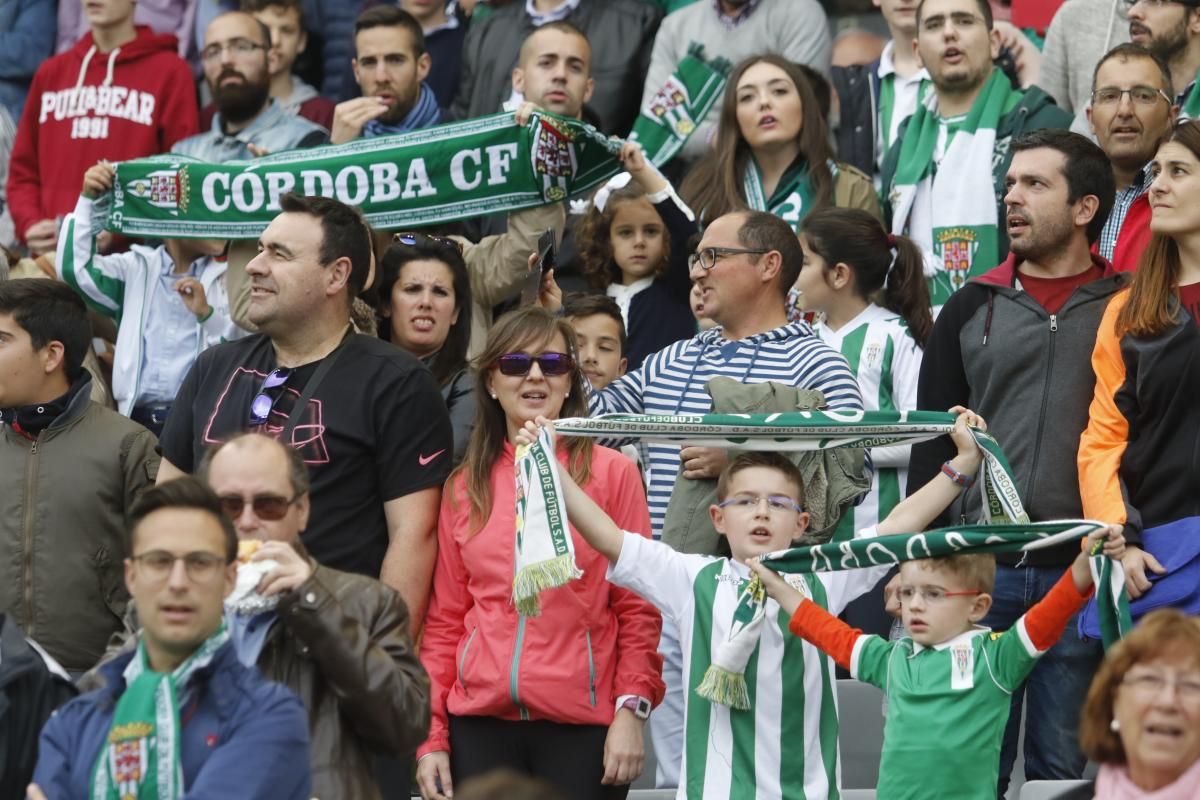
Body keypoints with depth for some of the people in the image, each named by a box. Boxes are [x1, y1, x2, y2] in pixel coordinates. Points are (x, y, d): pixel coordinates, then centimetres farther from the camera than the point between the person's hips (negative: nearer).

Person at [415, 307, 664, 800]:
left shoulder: (611, 473, 3)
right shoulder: (464, 487, 11)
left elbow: (638, 609, 1)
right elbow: (445, 620, 11)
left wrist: (631, 710, -8)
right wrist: (431, 736, 5)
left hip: (582, 725, -3)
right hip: (481, 723, 3)